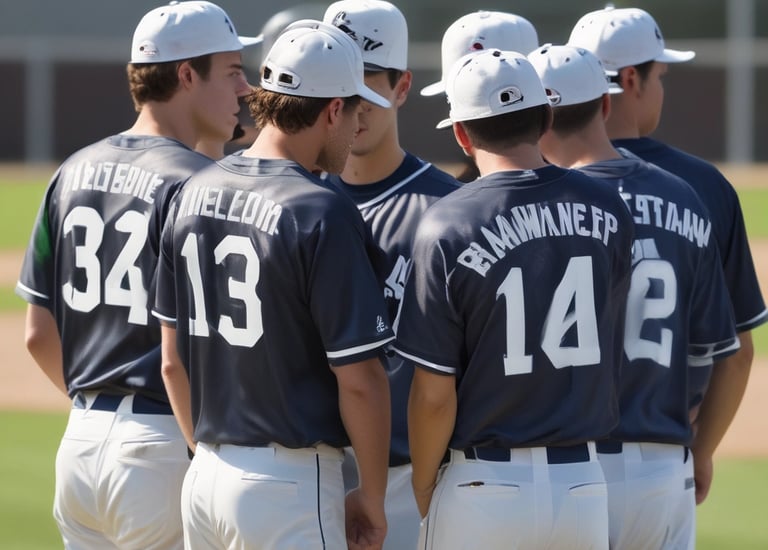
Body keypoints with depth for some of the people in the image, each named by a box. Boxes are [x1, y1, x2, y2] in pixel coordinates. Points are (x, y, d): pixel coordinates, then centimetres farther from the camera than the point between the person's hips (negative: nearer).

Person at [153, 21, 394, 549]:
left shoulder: (193, 194, 7)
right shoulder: (322, 213, -15)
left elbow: (173, 361, 13)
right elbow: (358, 380, -14)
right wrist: (373, 498, -3)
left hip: (206, 474, 7)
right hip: (289, 482, -7)